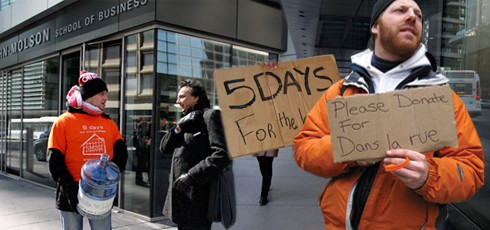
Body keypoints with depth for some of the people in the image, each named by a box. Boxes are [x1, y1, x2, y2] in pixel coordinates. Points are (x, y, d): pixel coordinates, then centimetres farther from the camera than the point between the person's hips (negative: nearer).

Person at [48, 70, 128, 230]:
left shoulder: (109, 123, 7)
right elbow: (54, 161, -6)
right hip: (73, 195, -3)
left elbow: (121, 153, 5)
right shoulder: (63, 122, -4)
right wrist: (69, 189, -15)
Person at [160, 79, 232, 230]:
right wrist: (178, 128, -4)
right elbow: (164, 147, 13)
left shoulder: (210, 116, -11)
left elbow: (223, 155, -23)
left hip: (196, 199, -9)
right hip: (180, 196, 9)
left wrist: (191, 176, -21)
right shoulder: (187, 120, 16)